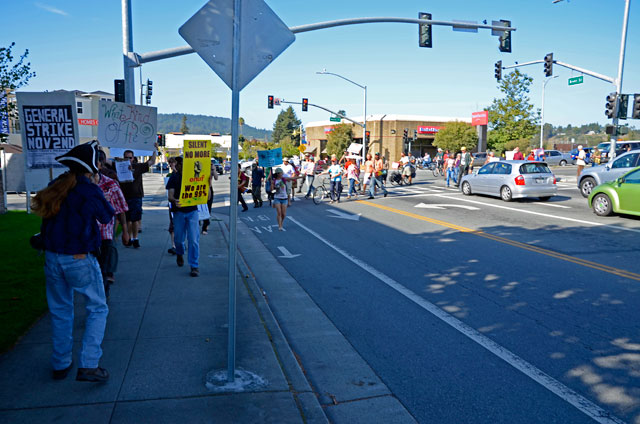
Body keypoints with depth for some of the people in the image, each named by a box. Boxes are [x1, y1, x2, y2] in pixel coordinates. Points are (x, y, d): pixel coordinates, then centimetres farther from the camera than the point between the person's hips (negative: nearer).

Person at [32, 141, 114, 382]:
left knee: (60, 311, 18)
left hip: (52, 258, 6)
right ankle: (88, 365, 2)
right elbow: (106, 217, 0)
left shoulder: (55, 187, 3)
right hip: (80, 260, -6)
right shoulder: (89, 191, -14)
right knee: (97, 308, 8)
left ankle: (60, 365, 29)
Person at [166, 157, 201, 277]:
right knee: (179, 238, 10)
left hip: (192, 210, 0)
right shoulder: (174, 178, 3)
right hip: (179, 211, 0)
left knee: (194, 239, -7)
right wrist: (174, 201, -31)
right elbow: (170, 196, -8)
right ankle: (180, 254, 43)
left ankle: (194, 266, 1)